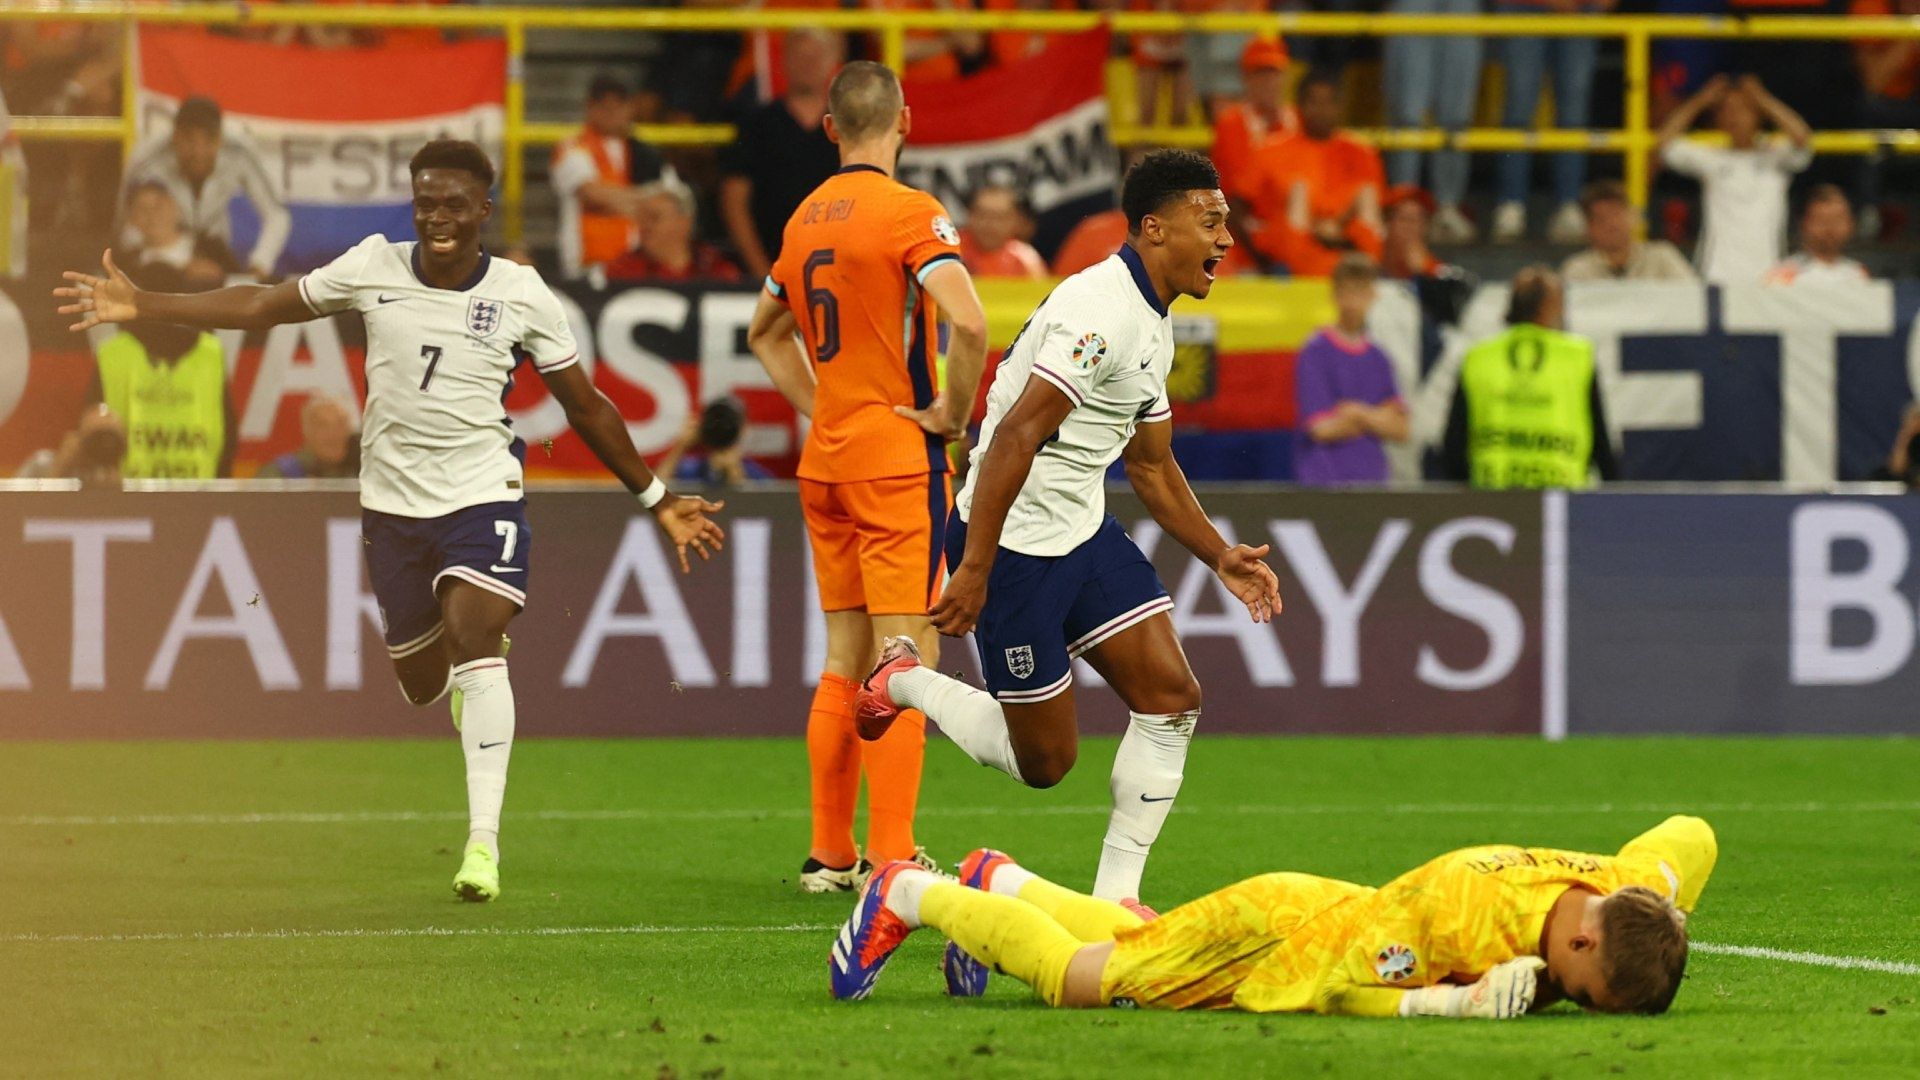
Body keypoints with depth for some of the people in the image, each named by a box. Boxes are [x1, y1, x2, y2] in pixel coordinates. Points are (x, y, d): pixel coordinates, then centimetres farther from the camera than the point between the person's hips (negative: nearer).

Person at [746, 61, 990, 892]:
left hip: (826, 460, 7)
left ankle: (829, 853, 15)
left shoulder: (806, 218, 11)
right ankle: (891, 861, -10)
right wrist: (953, 412, -12)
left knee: (844, 662, 13)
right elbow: (968, 322, -26)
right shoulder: (909, 212, -12)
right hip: (898, 460, -7)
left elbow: (764, 331, 26)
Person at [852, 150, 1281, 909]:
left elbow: (1152, 466, 24)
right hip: (1013, 543, -9)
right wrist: (974, 567, -30)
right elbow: (1016, 436, -27)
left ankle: (1115, 898, 4)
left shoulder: (1153, 327, 11)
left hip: (1084, 533, 9)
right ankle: (906, 683, 24)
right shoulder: (1100, 312, -21)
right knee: (1043, 761, 0)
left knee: (1171, 697, -3)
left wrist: (1219, 556, 16)